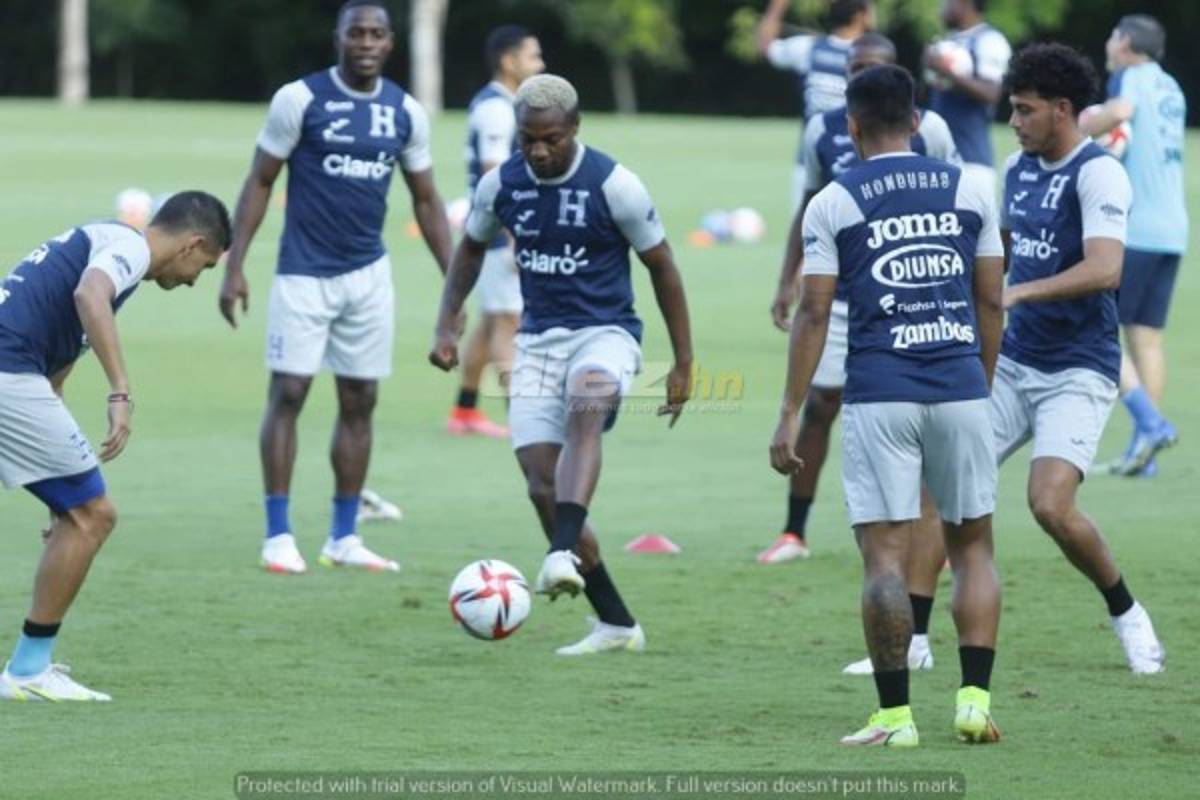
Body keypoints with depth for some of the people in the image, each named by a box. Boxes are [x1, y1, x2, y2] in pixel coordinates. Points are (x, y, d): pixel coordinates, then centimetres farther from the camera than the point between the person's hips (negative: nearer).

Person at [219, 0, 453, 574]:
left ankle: (344, 538, 14)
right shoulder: (300, 99, -7)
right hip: (305, 272, -4)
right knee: (288, 393, -7)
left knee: (359, 401, 6)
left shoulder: (405, 112, 5)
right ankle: (278, 537, -2)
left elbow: (425, 200, 13)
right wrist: (234, 267, -9)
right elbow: (259, 182, -3)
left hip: (368, 274, 4)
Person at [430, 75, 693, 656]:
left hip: (604, 335, -4)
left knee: (584, 406, -39)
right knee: (543, 487, -6)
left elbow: (661, 266, 0)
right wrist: (446, 325, 11)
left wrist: (683, 363, 1)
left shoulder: (614, 185, -10)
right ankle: (615, 624, 5)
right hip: (537, 341, 5)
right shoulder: (501, 185, 1)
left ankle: (563, 555, -54)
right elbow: (472, 248, 21)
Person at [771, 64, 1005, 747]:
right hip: (961, 391, 2)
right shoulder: (971, 189, 8)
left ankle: (895, 715, -3)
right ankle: (975, 697, 3)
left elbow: (814, 314, 0)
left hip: (879, 396, -2)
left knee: (885, 556, -1)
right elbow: (991, 302, 11)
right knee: (973, 546, 13)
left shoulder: (833, 204, 2)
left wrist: (790, 415, 3)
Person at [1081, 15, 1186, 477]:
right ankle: (1144, 453, 4)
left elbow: (1120, 111, -27)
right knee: (1147, 336, 8)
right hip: (1172, 230, 8)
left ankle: (1149, 422, -18)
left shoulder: (1130, 78, -5)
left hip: (1132, 228, -8)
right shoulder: (1171, 89, 18)